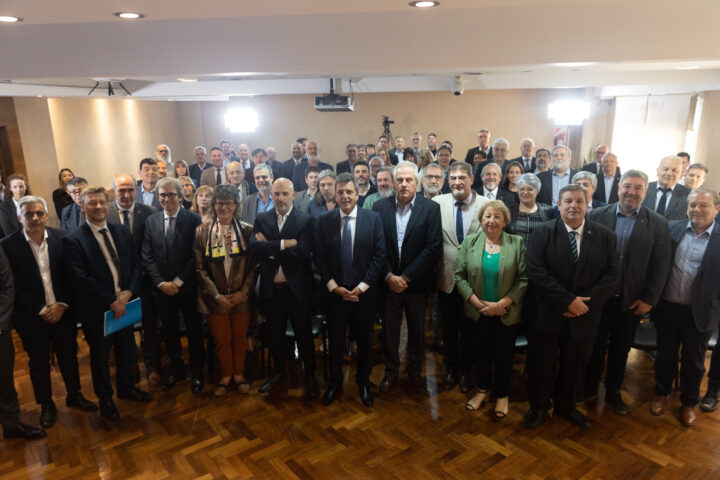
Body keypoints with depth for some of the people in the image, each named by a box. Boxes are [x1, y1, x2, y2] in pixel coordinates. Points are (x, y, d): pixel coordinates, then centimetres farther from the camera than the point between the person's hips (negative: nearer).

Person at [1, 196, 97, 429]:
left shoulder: (61, 238, -5)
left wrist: (62, 305, -11)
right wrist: (41, 310, -14)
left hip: (62, 312, 2)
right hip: (31, 318, -1)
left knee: (69, 356, 15)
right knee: (39, 363, 14)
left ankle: (74, 395, 37)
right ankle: (46, 405, 34)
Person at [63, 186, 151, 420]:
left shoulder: (122, 231, 4)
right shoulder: (73, 240, -12)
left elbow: (135, 265, 4)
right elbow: (81, 278, -17)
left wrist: (128, 292, -11)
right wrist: (111, 301, -18)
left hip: (124, 304, 4)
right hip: (96, 309, -4)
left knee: (126, 349, 19)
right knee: (100, 355, 14)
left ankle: (126, 387, 42)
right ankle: (105, 398, 35)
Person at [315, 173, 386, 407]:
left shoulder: (373, 218, -5)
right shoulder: (324, 221, -1)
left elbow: (380, 255, -7)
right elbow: (319, 258, -2)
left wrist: (362, 287, -11)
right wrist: (335, 287, -10)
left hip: (364, 292, 0)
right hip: (335, 292, 1)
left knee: (364, 340, 14)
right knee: (335, 340, 13)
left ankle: (363, 382, 35)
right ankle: (335, 382, 34)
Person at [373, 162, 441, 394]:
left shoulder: (431, 208, -7)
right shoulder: (380, 206, -2)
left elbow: (433, 246, -12)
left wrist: (407, 276, -15)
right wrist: (389, 276, -12)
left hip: (417, 281, -1)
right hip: (388, 281, 1)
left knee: (417, 330, 15)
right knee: (389, 329, 12)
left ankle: (415, 371, 35)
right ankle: (391, 372, 32)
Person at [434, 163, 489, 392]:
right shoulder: (438, 203, -4)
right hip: (447, 276, 1)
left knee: (469, 328, 15)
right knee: (448, 328, 17)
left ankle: (466, 371, 36)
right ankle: (450, 369, 37)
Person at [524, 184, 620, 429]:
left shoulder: (605, 236, 1)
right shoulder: (543, 232, -7)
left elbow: (613, 275, -3)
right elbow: (536, 272, -16)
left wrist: (586, 302, -16)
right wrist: (568, 301, -20)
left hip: (583, 317, 2)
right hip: (546, 315, -2)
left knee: (574, 366, 18)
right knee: (540, 364, 11)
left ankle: (566, 405, 42)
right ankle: (538, 406, 35)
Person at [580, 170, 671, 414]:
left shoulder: (658, 224, -1)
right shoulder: (598, 215, -3)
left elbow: (661, 265, -2)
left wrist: (649, 299, -7)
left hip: (632, 301, 1)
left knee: (620, 349, 15)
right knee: (595, 345, 13)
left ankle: (613, 391, 34)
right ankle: (589, 387, 32)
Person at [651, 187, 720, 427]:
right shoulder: (672, 228, -1)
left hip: (700, 312, -1)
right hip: (669, 307, 2)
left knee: (693, 360, 16)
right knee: (665, 354, 18)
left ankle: (689, 402, 37)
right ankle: (662, 393, 39)